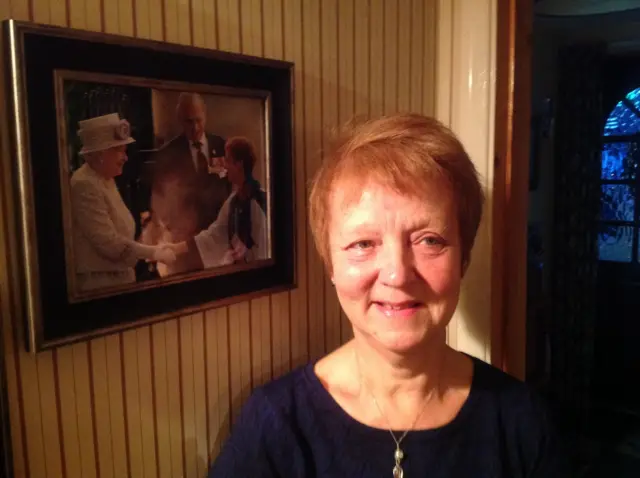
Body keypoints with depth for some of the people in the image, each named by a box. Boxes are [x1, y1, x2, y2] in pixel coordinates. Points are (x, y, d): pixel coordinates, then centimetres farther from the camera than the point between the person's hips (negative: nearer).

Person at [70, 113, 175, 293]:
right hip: (99, 281, -9)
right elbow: (109, 242, -23)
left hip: (118, 276, 9)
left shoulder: (106, 180, 9)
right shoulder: (84, 185, -20)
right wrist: (155, 253, -17)